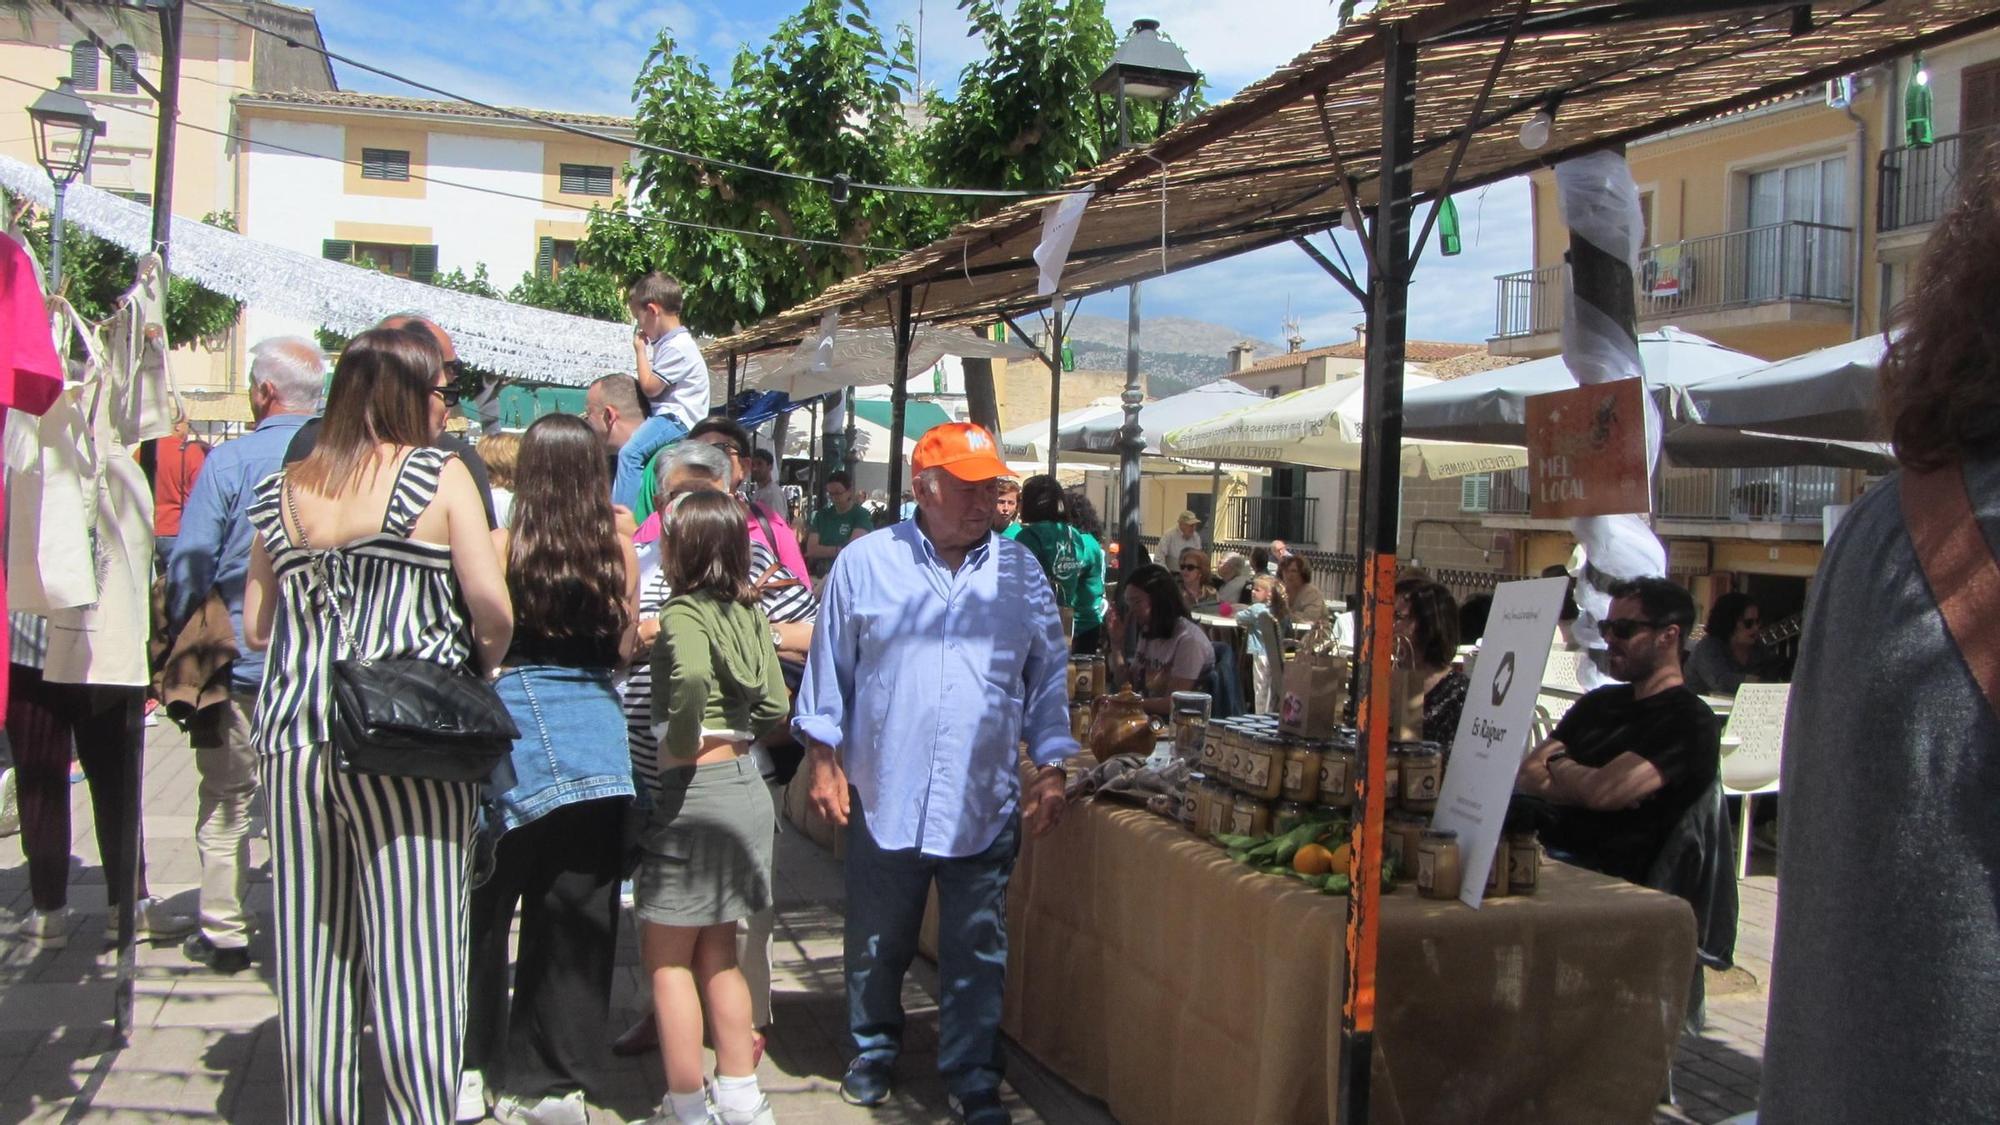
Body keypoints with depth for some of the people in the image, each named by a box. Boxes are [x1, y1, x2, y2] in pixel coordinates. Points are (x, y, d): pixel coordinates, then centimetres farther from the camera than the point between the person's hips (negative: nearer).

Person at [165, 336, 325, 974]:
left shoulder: (230, 461, -11)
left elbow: (189, 568, -12)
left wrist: (181, 645, 2)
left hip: (241, 664, -2)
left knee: (225, 802, 12)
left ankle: (224, 935, 18)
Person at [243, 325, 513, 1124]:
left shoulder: (282, 491, 11)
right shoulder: (439, 475, -3)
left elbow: (255, 628, 13)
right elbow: (492, 606, -11)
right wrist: (483, 664, 8)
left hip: (293, 736, 5)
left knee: (309, 953, 12)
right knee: (415, 954, 0)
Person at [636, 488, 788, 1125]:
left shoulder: (684, 610, -13)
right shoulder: (750, 611, 8)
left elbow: (693, 675, -34)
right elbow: (774, 704, 6)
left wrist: (680, 742, -20)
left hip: (695, 789, -7)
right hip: (748, 785, 7)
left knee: (666, 957, 7)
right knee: (716, 954, 18)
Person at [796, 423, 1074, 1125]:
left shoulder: (1020, 571, 4)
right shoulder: (866, 563, -1)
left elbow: (1049, 676, 8)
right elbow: (829, 670, 5)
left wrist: (1050, 769, 3)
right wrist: (824, 760, 3)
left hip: (984, 805, 0)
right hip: (884, 797, 0)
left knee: (977, 956, 7)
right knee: (877, 948, 16)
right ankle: (874, 1053, 37)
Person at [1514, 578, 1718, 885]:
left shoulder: (1688, 722, -3)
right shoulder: (1598, 702, 21)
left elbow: (1600, 792, -17)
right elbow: (1524, 777, 10)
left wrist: (1558, 764, 4)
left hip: (1605, 877, -7)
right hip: (1545, 852, 7)